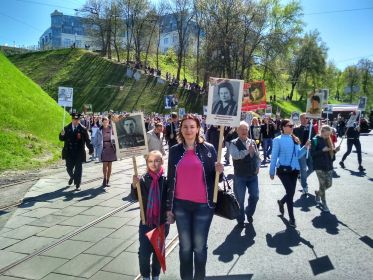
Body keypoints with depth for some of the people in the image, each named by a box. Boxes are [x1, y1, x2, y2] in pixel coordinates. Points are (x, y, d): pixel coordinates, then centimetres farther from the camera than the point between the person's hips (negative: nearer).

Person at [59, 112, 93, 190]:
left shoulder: (83, 129, -3)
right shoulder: (66, 128, 5)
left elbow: (87, 140, -5)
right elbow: (61, 139, 4)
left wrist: (91, 149, -13)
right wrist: (62, 134, -17)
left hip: (79, 153, -2)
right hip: (69, 153, 2)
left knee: (78, 169, 1)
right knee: (69, 168, 8)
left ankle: (77, 185, 12)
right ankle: (72, 177, 41)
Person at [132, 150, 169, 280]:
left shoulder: (166, 179, -9)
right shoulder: (143, 179, -6)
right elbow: (137, 197, -9)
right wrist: (134, 186, -25)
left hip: (162, 222, 0)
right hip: (146, 221, 0)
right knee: (144, 251, 1)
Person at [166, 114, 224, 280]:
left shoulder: (208, 149, -3)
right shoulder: (175, 151, 3)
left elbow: (214, 178, 5)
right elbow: (170, 180, 6)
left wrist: (218, 172, -19)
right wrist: (169, 207, 6)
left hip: (203, 205, -2)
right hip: (181, 205, 2)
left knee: (200, 246, 9)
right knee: (185, 246, 12)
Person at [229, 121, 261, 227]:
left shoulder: (252, 142, 8)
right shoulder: (234, 143, -9)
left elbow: (257, 156, 15)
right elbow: (235, 155, -27)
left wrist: (258, 167, 1)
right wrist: (247, 151, -31)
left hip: (253, 175, 4)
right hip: (240, 176, -4)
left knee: (255, 196, 9)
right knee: (240, 199, 6)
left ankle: (249, 212, 36)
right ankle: (241, 219, 26)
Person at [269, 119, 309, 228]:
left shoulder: (295, 139, 7)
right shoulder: (278, 140, -8)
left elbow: (298, 155, 9)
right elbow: (274, 157, -6)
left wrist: (305, 147, -7)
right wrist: (271, 172, -4)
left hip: (294, 169, 6)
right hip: (283, 169, -5)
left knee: (291, 192, 11)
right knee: (290, 192, -9)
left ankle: (281, 202, 45)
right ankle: (292, 218, 7)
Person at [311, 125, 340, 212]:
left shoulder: (328, 140, 10)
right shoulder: (315, 140, -9)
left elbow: (330, 152, 17)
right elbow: (312, 153, -13)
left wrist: (335, 150, -3)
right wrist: (322, 150, -23)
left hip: (329, 166, 6)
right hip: (319, 166, -6)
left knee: (328, 184, 8)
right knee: (322, 185, -2)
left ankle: (318, 193, 37)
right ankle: (323, 203, 13)